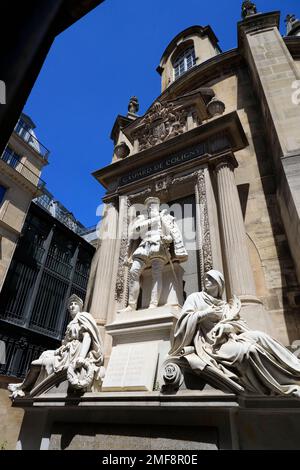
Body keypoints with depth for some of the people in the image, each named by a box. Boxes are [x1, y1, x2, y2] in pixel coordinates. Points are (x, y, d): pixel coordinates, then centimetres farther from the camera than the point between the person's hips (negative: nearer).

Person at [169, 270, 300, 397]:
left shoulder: (225, 306, 23)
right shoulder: (195, 297, 12)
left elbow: (239, 324, 9)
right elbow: (184, 319, 1)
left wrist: (226, 326, -11)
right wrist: (205, 313, -7)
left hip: (228, 338, 5)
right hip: (210, 344, -4)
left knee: (259, 336, -24)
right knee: (248, 350, -31)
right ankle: (288, 388, -25)